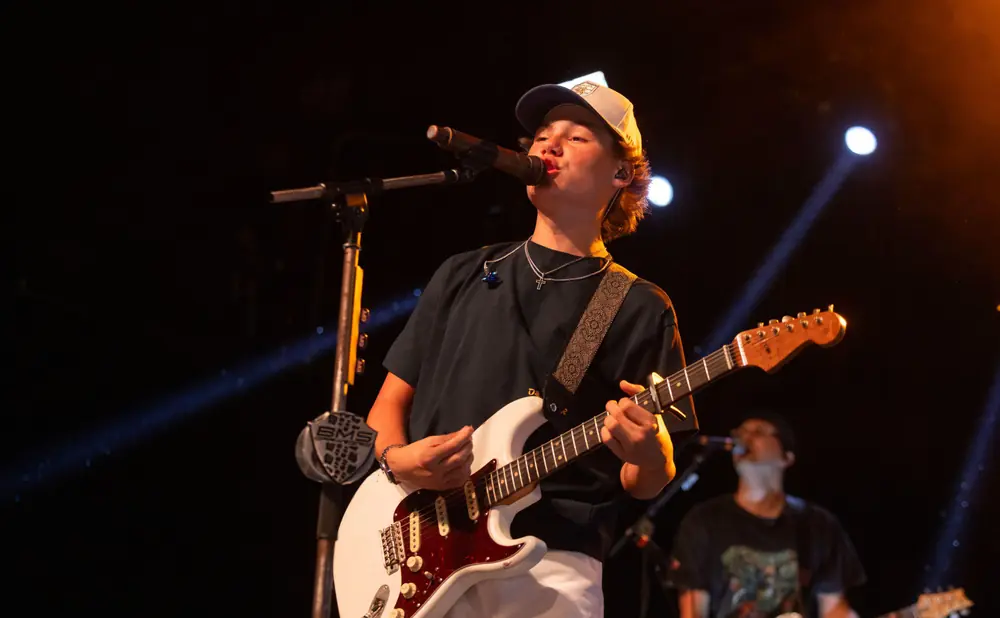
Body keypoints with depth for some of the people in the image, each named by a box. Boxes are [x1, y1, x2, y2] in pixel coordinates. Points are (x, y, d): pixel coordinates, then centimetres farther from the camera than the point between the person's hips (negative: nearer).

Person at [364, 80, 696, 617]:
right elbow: (390, 403, 16)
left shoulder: (641, 309, 6)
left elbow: (645, 483, 5)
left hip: (548, 566, -2)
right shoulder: (463, 275, 15)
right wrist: (395, 458, -5)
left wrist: (648, 454, -18)